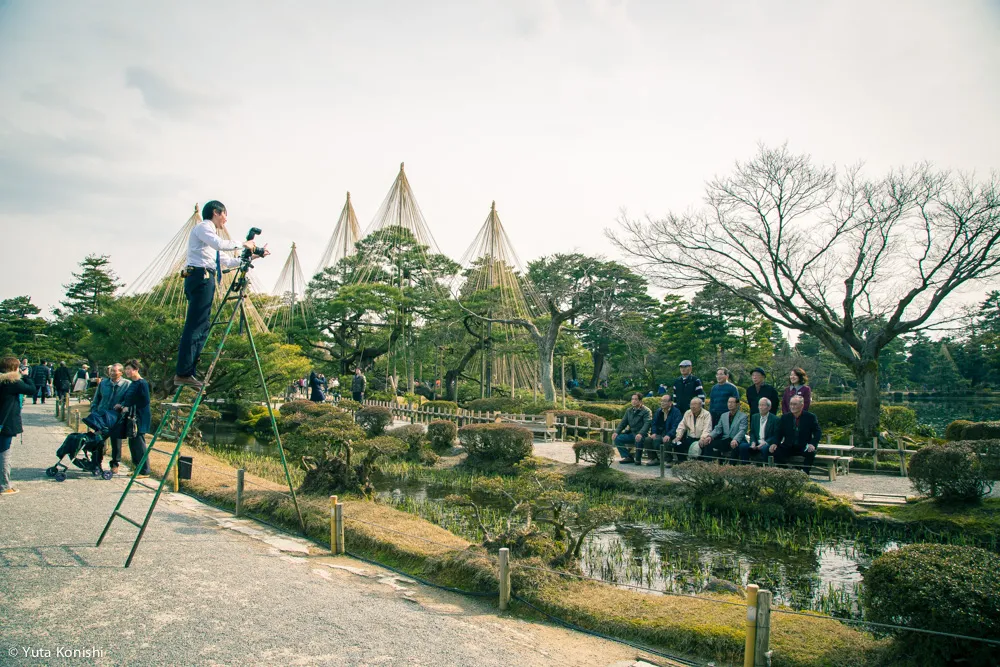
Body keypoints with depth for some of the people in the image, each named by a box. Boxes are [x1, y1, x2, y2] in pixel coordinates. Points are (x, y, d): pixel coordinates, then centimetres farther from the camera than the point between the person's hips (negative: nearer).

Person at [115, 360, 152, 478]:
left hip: (140, 418, -9)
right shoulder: (132, 383, 14)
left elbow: (144, 402, -18)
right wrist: (122, 405, 4)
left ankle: (144, 471, -1)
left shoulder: (142, 383, -13)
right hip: (132, 417, 9)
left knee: (139, 443, -6)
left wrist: (129, 407, -16)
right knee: (132, 442, 12)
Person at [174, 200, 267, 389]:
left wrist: (251, 256, 26)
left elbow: (228, 261, 28)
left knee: (201, 328, 5)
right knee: (195, 326, -14)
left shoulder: (211, 232, 28)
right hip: (200, 276, -10)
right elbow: (219, 243, -20)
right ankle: (183, 373, -18)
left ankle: (188, 372, 3)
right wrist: (242, 244, -8)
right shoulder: (202, 227, 1)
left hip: (205, 280, 10)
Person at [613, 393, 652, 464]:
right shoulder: (629, 410, 15)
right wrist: (616, 432, -3)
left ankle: (638, 459, -16)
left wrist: (640, 434, -36)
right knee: (617, 438, -13)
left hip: (641, 434, -6)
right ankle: (628, 457, -3)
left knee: (638, 440, -38)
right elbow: (623, 422, 15)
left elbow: (647, 423, -19)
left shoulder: (646, 411, -5)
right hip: (631, 433, 6)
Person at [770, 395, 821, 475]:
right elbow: (779, 433, 8)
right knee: (775, 451, -25)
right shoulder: (785, 417, 7)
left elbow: (818, 433, -3)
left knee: (811, 453, -34)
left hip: (804, 448, -2)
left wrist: (813, 444, -23)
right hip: (788, 447, 2)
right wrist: (775, 444, -12)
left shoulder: (810, 417, 0)